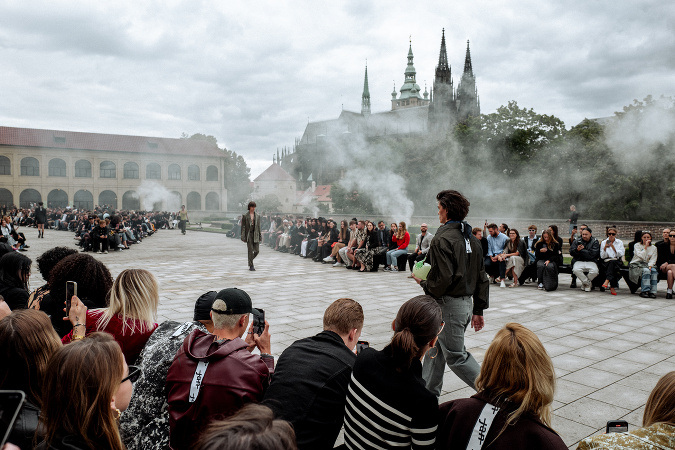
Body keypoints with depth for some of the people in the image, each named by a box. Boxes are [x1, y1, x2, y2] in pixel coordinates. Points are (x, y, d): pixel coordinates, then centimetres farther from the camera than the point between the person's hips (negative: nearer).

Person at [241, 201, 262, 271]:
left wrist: (260, 236, 10)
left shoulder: (257, 216, 9)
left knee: (257, 250, -1)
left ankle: (250, 260, 28)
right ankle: (251, 266, 4)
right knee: (250, 250, -4)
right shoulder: (245, 216, -1)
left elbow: (258, 226, 12)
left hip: (255, 234, 3)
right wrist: (243, 236, -8)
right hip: (248, 234, -3)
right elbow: (243, 227, -3)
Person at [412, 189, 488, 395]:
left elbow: (443, 278, -25)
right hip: (467, 302, 9)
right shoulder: (472, 239, 10)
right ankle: (428, 391, 32)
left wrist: (423, 282, -4)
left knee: (456, 357, 1)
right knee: (435, 346, 20)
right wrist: (478, 310, 18)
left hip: (449, 305, -9)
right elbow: (482, 278, 12)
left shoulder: (443, 239, -17)